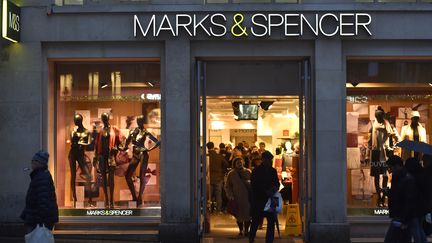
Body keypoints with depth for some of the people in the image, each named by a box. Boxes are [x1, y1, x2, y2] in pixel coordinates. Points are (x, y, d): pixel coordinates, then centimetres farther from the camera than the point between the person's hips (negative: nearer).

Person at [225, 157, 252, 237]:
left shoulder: (248, 172, 4)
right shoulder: (231, 174, 3)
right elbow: (227, 186, 5)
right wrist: (230, 196, -8)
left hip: (248, 197, 0)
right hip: (237, 198, 0)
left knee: (247, 214, 0)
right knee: (239, 215, 6)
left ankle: (246, 230, 13)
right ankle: (241, 230, 22)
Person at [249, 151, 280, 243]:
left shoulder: (273, 171, 9)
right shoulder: (256, 171, -5)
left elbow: (277, 183, 14)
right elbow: (254, 186, -10)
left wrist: (275, 188, -9)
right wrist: (266, 192, -19)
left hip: (270, 199, 4)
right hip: (258, 200, -4)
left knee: (271, 221, -1)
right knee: (255, 222, 5)